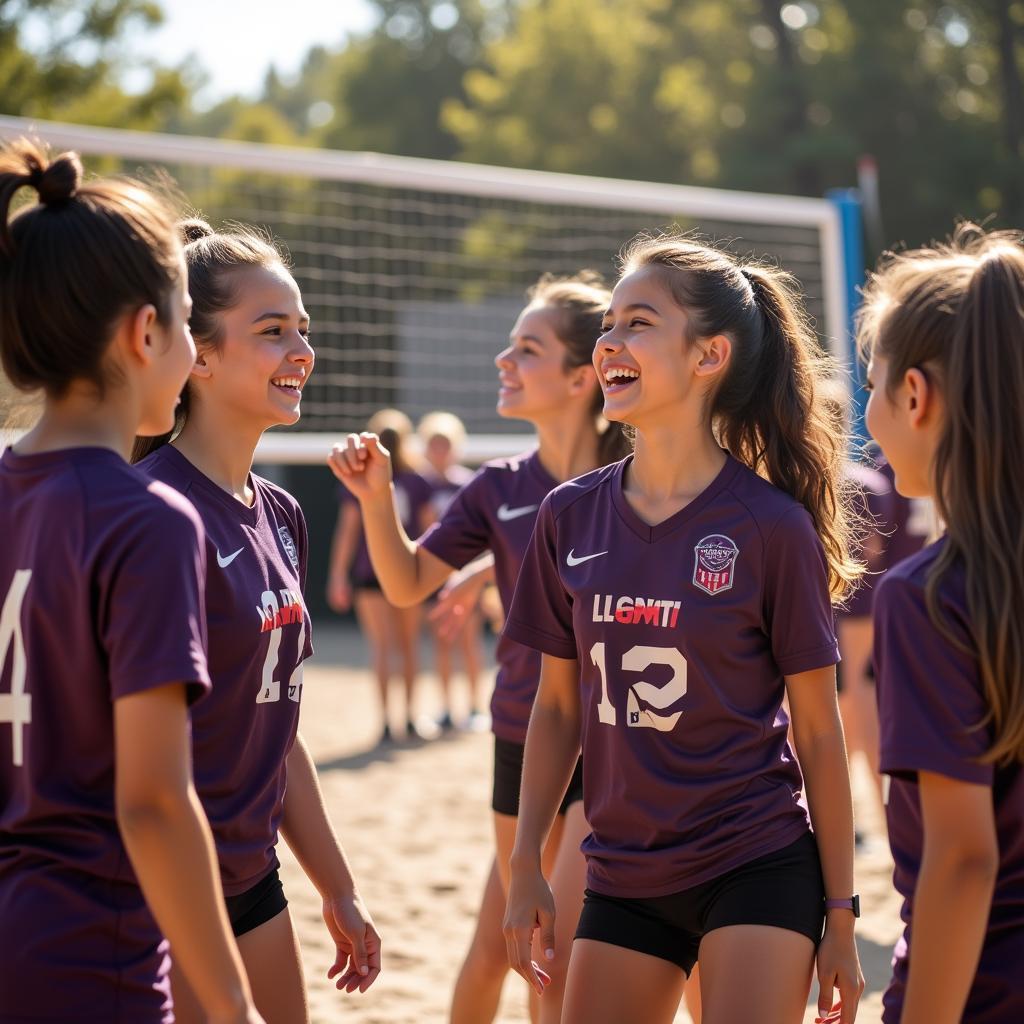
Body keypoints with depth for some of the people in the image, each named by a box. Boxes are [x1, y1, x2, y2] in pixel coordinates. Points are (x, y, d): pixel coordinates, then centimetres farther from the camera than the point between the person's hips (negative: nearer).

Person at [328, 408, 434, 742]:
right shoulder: (417, 482, 1)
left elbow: (348, 530, -5)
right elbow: (430, 527, 3)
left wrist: (338, 575, -2)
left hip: (370, 573, -1)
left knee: (381, 648, -2)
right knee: (408, 646, 13)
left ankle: (386, 720, -8)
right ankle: (411, 718, 15)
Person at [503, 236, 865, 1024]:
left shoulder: (773, 526, -10)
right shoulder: (571, 516, 0)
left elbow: (818, 730, -5)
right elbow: (557, 707, 9)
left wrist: (841, 914, -3)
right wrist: (526, 868, 6)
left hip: (758, 870, -4)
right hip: (623, 878, 4)